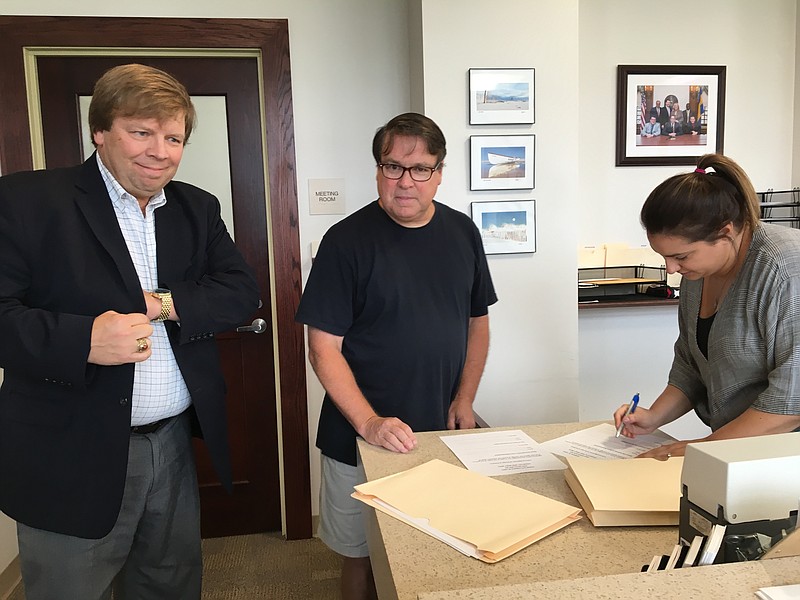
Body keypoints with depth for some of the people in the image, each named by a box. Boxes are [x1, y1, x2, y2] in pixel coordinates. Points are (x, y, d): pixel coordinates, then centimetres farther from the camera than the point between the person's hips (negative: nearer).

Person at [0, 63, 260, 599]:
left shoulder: (197, 208, 8)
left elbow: (242, 290, -1)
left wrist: (163, 303, -15)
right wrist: (82, 340, -28)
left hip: (175, 446, 5)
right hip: (74, 457, -4)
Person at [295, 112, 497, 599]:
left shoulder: (463, 232, 3)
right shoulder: (348, 240, -12)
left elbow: (478, 322, 10)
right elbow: (324, 347, -12)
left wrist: (465, 400, 0)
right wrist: (369, 423, -21)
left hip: (443, 432, 4)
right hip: (362, 437, -3)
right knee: (363, 555, 13)